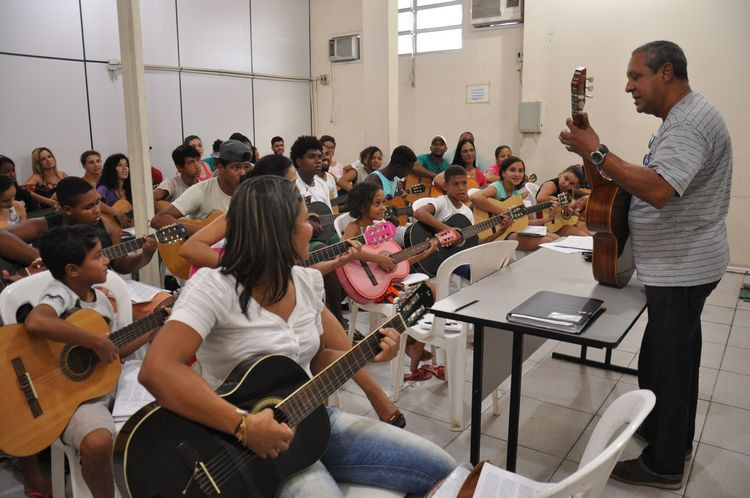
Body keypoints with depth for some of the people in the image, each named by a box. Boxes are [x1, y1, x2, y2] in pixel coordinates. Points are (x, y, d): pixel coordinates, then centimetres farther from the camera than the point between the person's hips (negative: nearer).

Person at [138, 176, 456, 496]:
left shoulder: (308, 281, 4)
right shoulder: (213, 288, -18)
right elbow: (156, 371, -30)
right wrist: (244, 426, -33)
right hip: (256, 443, -6)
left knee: (441, 469, 2)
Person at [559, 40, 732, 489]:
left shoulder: (691, 122, -21)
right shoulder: (683, 118, 13)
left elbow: (658, 190, -34)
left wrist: (596, 153, -28)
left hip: (681, 269, -11)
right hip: (682, 265, 11)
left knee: (665, 364, 0)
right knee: (676, 359, 21)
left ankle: (664, 464, 16)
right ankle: (675, 440, 39)